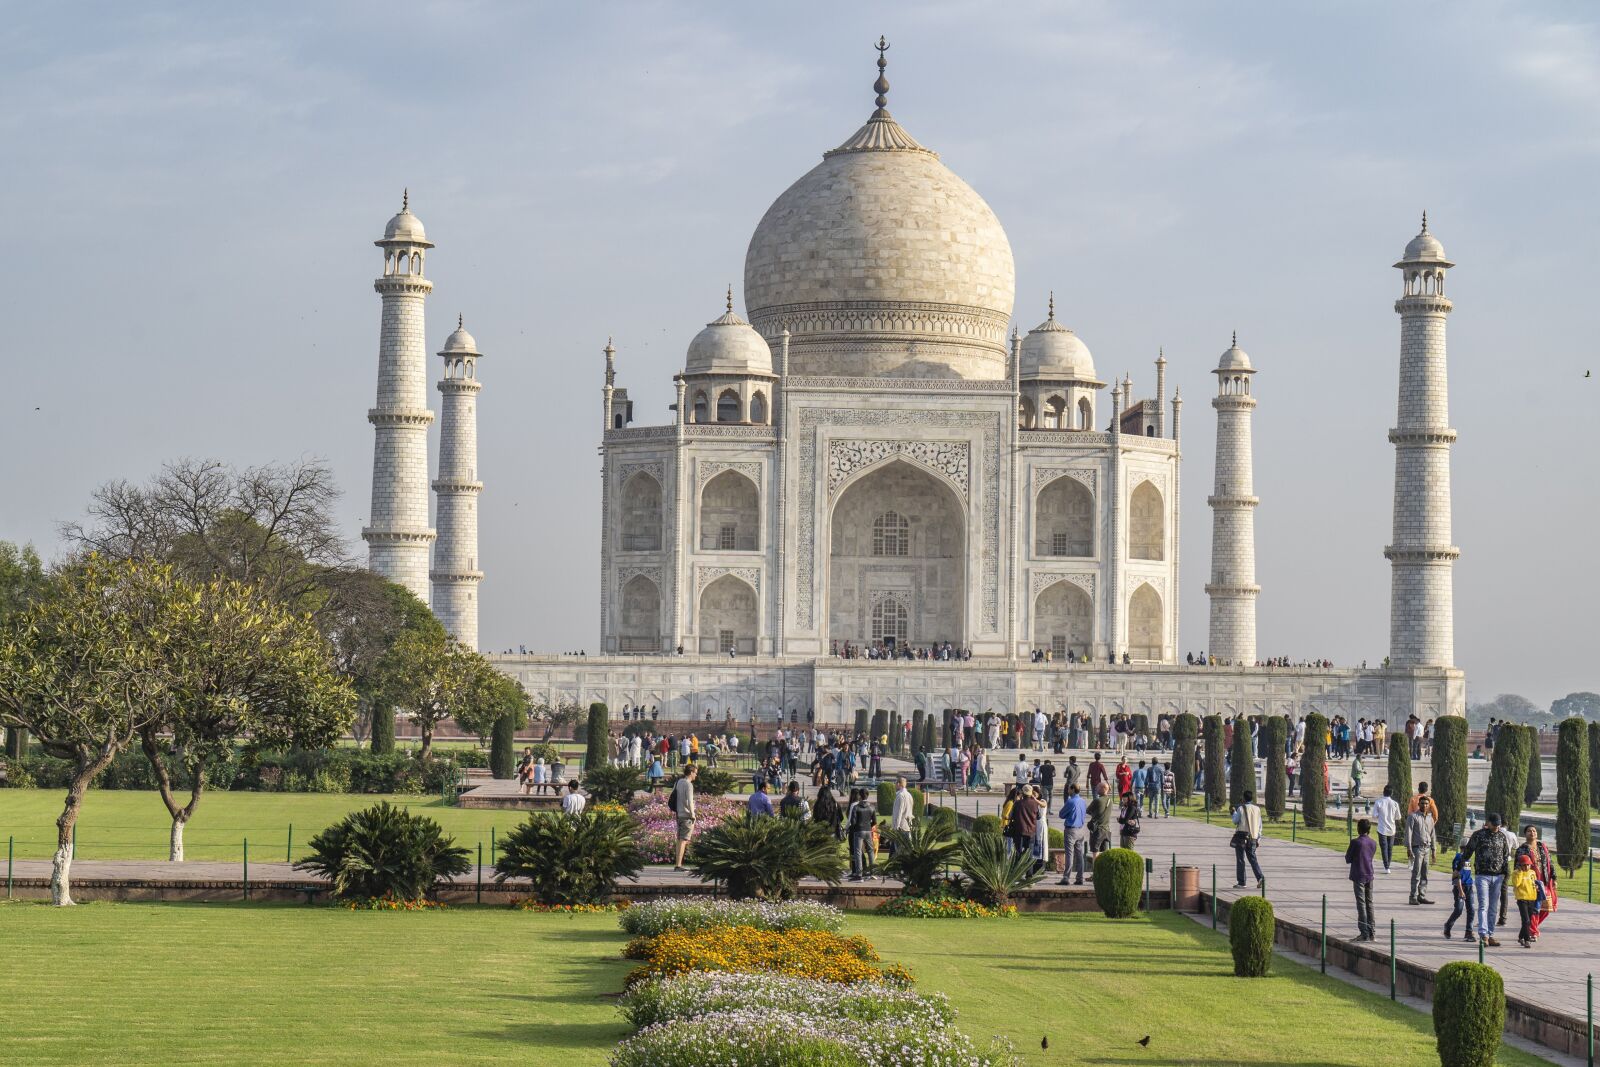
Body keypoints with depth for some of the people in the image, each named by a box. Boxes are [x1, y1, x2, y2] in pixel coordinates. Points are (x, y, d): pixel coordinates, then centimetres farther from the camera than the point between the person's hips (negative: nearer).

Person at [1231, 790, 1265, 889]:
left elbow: (1235, 821, 0)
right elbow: (1259, 826, 8)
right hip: (1253, 838, 4)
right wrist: (1258, 839, 14)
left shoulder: (1241, 808, -9)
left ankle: (1241, 882, 3)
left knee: (1240, 860, 3)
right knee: (1252, 859, 11)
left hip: (1242, 836, -4)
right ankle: (1260, 877, -9)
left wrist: (1234, 812, 17)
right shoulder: (1257, 809, 5)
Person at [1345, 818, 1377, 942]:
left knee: (1361, 904, -4)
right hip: (1369, 876, 5)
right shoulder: (1373, 843, 4)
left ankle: (1364, 933, -7)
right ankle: (1372, 933, 13)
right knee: (1369, 904, 12)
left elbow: (1348, 859, -8)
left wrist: (1347, 851, 13)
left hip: (1358, 876, -5)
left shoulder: (1355, 842, -13)